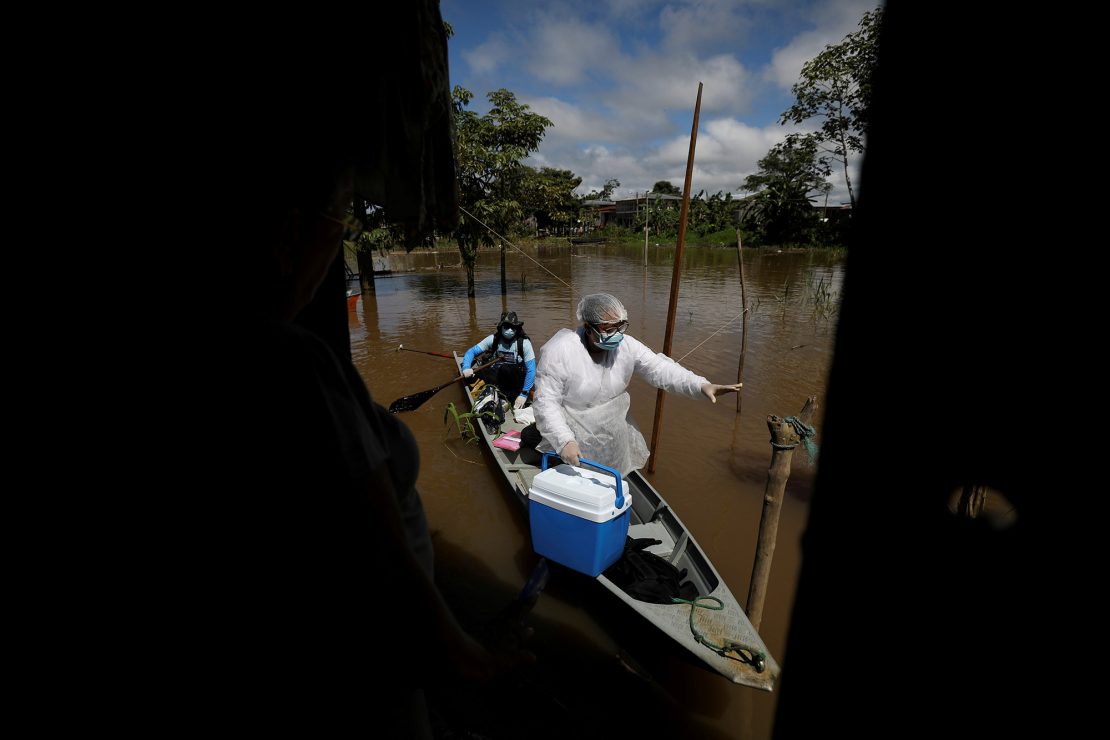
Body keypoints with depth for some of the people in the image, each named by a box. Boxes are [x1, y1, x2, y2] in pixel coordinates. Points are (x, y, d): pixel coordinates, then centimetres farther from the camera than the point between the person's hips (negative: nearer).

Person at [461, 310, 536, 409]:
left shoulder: (524, 343, -13)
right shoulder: (493, 339, -4)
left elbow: (531, 370, -16)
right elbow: (472, 351, -3)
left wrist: (524, 394, -21)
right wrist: (466, 367, -24)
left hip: (515, 381, -3)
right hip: (496, 378, 3)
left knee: (505, 368, -36)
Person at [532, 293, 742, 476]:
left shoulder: (627, 346, -12)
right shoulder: (560, 352, -25)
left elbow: (659, 368, -17)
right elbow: (546, 402, -23)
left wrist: (701, 385, -32)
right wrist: (564, 441, -33)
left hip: (614, 437, 5)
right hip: (574, 439, -4)